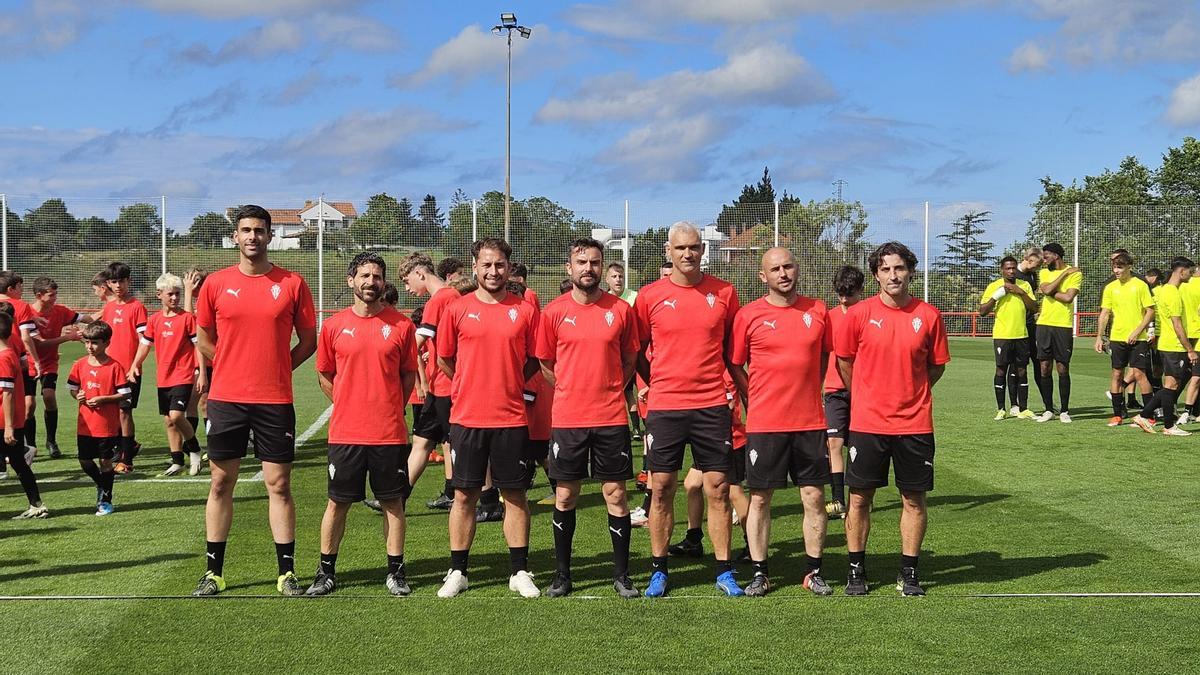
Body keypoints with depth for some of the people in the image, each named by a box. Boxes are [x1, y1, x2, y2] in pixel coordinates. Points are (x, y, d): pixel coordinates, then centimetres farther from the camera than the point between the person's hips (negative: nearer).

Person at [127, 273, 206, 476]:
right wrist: (134, 365, -1)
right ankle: (177, 462, 20)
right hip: (163, 378, 6)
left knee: (176, 416, -19)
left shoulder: (187, 317, -6)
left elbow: (198, 346, -6)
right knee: (168, 421, 10)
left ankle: (193, 449, 6)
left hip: (183, 376, -6)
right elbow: (145, 344, 13)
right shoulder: (154, 320, 7)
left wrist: (202, 374, -10)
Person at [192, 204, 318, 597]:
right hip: (226, 399, 1)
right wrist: (233, 366, 7)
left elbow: (309, 340, 7)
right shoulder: (216, 283, 3)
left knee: (279, 485, 2)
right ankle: (213, 572, 16)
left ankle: (287, 572, 10)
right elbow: (204, 339, 14)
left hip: (275, 401, -1)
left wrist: (277, 369, 1)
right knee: (221, 484, 7)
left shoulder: (292, 284, 0)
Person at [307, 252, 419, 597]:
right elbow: (324, 375, 12)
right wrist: (348, 406, 6)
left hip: (390, 432, 0)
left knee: (393, 502, 6)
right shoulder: (334, 325, 2)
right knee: (338, 502, 7)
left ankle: (395, 571, 17)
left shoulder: (401, 325, 1)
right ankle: (326, 571, 18)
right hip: (345, 431, 0)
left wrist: (390, 409, 4)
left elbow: (409, 374, 9)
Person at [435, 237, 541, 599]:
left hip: (511, 418, 0)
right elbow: (444, 358, 11)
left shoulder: (525, 310, 2)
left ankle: (520, 572, 14)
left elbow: (534, 360, 11)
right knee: (464, 495, 5)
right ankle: (457, 572, 14)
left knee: (515, 494, 6)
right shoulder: (458, 309, 1)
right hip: (466, 418, 0)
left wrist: (508, 383, 7)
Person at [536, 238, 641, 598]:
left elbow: (630, 359, 12)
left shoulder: (621, 309, 0)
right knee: (565, 496, 7)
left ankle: (621, 575, 12)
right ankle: (562, 574, 17)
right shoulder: (554, 311, 0)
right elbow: (546, 364, 11)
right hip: (567, 419, 0)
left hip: (611, 417, 0)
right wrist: (574, 390, 10)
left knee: (616, 494, 2)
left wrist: (608, 389, 7)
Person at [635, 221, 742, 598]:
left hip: (712, 405, 0)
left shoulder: (724, 293, 3)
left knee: (718, 488, 2)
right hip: (664, 407, 0)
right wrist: (656, 383, 5)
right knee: (662, 488, 3)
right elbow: (636, 350, 10)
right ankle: (658, 572, 14)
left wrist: (735, 388, 9)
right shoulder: (650, 296, 1)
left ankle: (724, 572, 10)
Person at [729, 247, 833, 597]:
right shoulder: (748, 315, -3)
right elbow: (735, 365, 5)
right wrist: (754, 402, 0)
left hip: (810, 421, 2)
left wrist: (807, 392, 12)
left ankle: (813, 572, 16)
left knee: (814, 496, 4)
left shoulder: (818, 310, 5)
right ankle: (759, 573, 12)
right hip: (764, 423, -2)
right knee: (760, 498, 3)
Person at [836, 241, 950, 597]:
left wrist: (911, 393, 7)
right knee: (860, 498, 5)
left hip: (915, 423, 1)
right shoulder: (859, 313, -3)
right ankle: (856, 571, 17)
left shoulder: (928, 315, -1)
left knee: (914, 499, 6)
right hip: (868, 422, -1)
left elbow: (936, 365, 11)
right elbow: (844, 360, 9)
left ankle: (909, 573, 18)